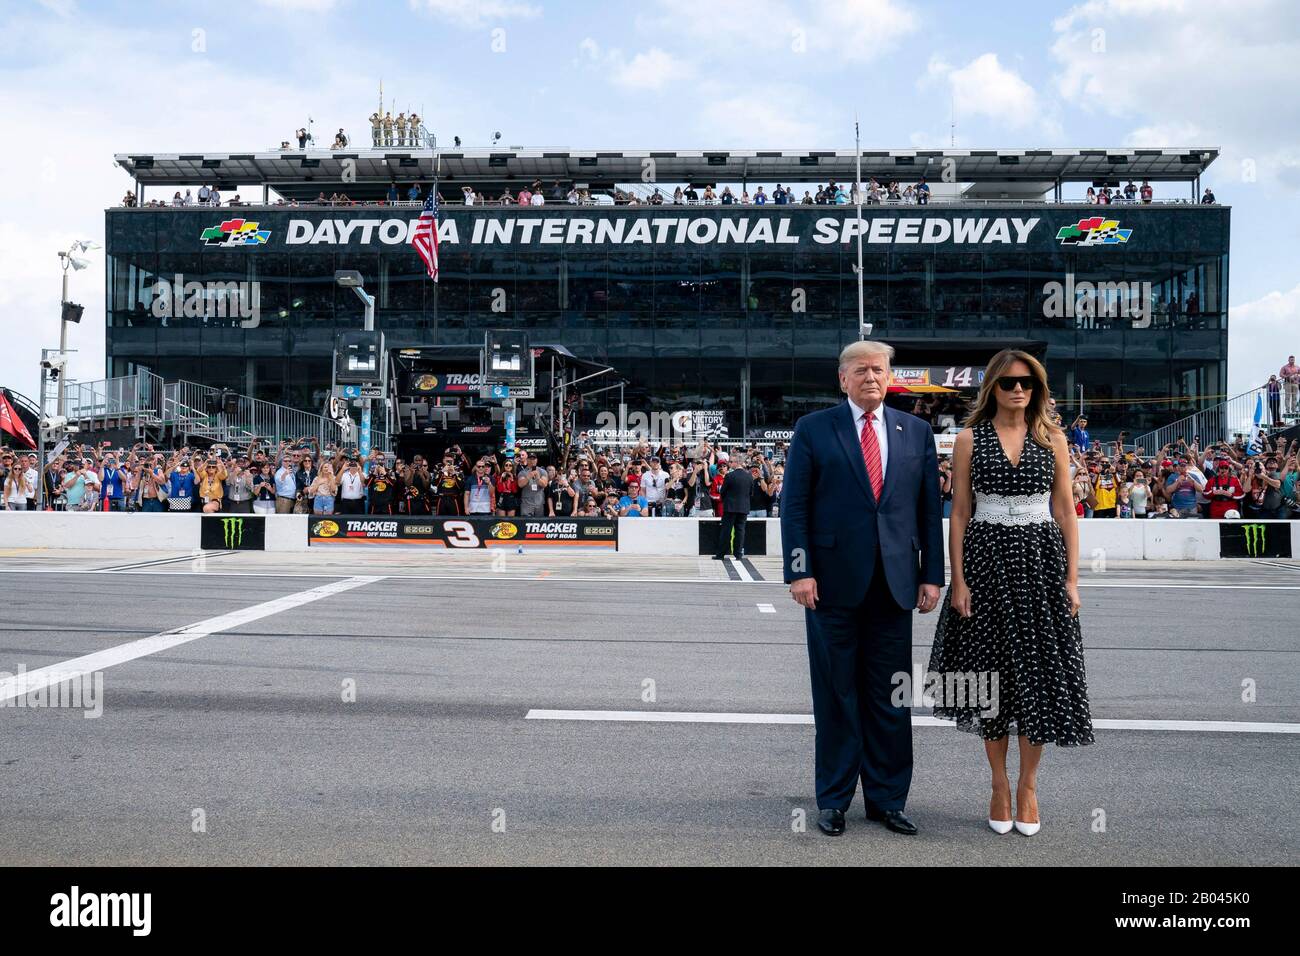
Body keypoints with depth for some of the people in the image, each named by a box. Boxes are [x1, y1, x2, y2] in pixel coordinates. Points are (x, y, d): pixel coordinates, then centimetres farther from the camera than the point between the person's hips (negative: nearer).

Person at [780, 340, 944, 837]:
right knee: (836, 694, 7)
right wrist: (799, 571, -11)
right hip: (833, 581, -2)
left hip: (895, 582, 3)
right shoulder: (813, 429, 1)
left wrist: (933, 575, 4)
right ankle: (833, 799, 19)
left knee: (890, 696, 9)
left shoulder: (916, 432, 10)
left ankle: (887, 798, 22)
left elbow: (929, 508, 9)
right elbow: (794, 506, -3)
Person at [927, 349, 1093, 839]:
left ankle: (1028, 785, 17)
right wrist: (958, 580, -6)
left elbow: (1065, 511, 5)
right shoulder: (970, 439, 2)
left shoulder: (1052, 438, 6)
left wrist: (1071, 578, -2)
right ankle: (999, 784, 19)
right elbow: (959, 513, 1)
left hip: (1040, 560, 1)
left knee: (1038, 670, 2)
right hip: (987, 559, -1)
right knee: (991, 670, 5)